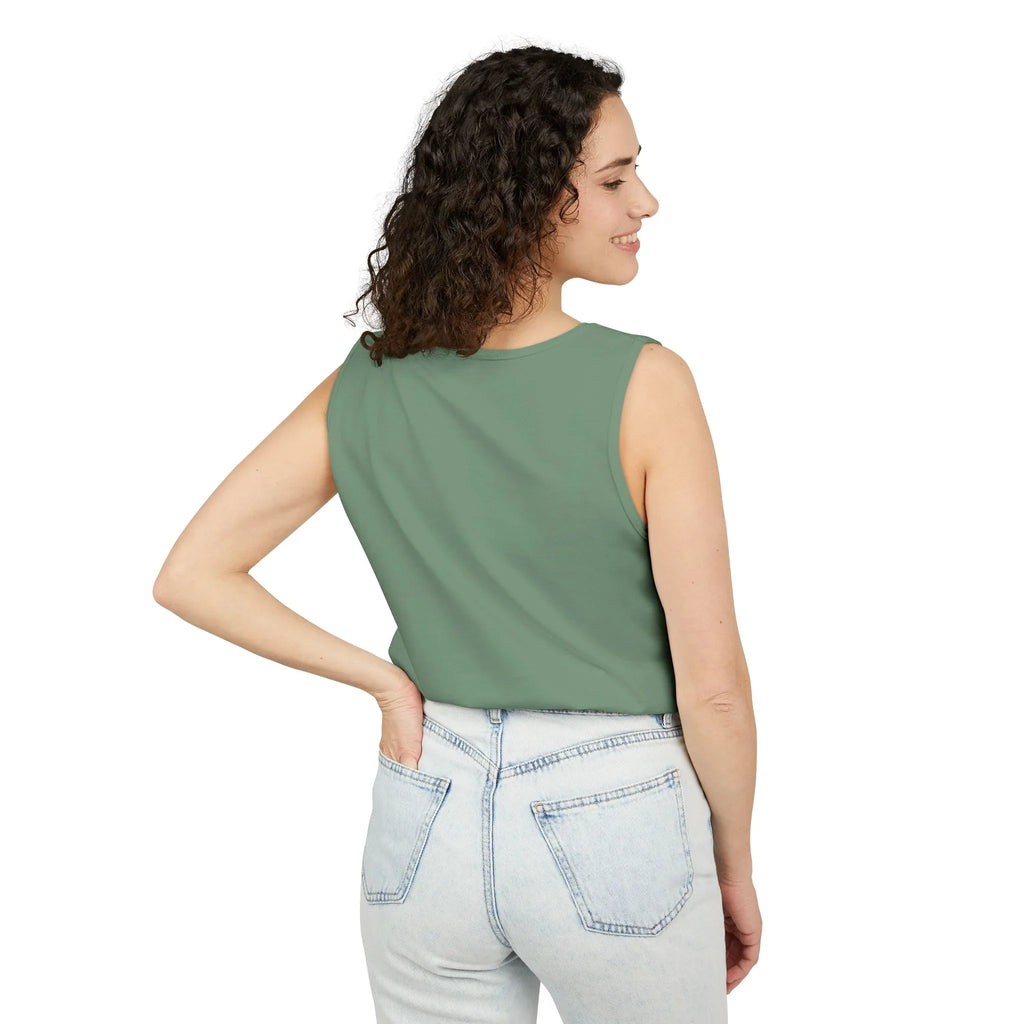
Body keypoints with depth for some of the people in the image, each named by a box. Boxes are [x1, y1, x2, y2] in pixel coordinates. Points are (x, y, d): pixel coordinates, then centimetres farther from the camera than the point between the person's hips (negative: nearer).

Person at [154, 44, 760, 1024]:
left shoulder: (367, 383, -5)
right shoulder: (644, 384, -17)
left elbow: (190, 576, -2)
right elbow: (712, 684, -14)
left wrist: (383, 679, 0)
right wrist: (735, 867, 1)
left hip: (426, 823, 4)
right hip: (614, 822, -3)